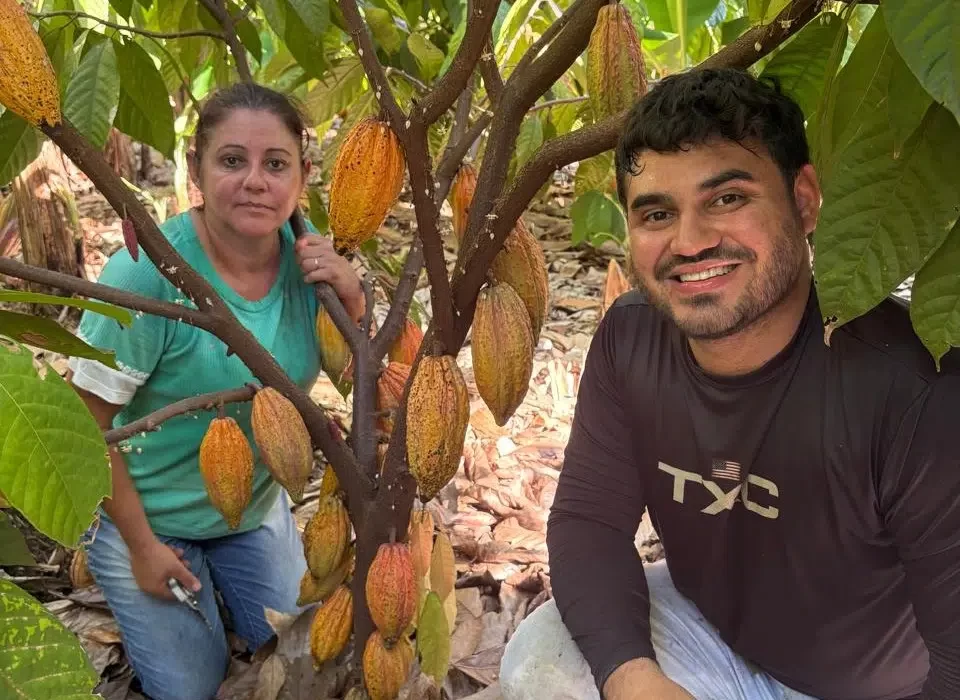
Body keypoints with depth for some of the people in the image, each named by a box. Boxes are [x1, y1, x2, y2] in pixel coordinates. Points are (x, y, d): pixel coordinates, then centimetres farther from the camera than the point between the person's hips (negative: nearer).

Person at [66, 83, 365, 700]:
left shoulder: (307, 254, -15)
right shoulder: (149, 271, -31)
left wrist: (350, 293, -26)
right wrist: (142, 544, -13)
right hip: (147, 512, -4)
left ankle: (213, 576, 41)